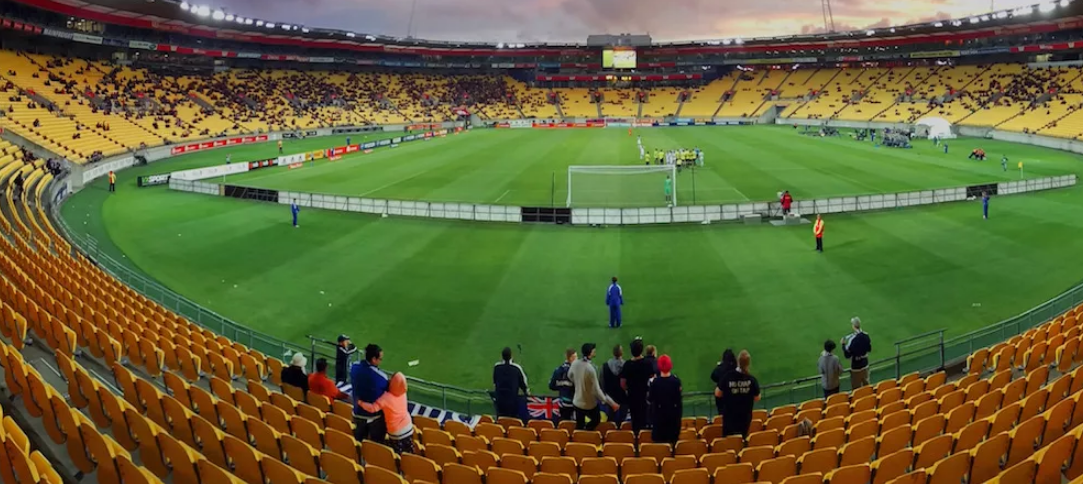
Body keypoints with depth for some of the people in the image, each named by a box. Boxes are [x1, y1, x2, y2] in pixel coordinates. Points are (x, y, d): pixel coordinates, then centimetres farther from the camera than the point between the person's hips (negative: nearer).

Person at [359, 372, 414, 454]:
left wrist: (361, 402, -14)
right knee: (409, 453, 17)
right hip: (408, 428, 5)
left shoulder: (386, 397, -23)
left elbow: (372, 408, -27)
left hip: (396, 432, -5)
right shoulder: (403, 393, -7)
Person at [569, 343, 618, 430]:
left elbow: (570, 375, 11)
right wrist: (612, 403, -23)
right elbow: (597, 390, -27)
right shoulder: (590, 369, -30)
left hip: (577, 402, 5)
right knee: (596, 420, 23)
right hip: (590, 404, -5)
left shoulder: (575, 363, -11)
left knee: (579, 426, 17)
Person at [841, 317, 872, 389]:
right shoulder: (866, 336, -6)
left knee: (856, 389, 6)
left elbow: (847, 355, -20)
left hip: (855, 367, -6)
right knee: (866, 385, 22)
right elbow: (869, 349, 8)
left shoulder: (851, 338, -25)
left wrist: (843, 344, -8)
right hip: (865, 365, 6)